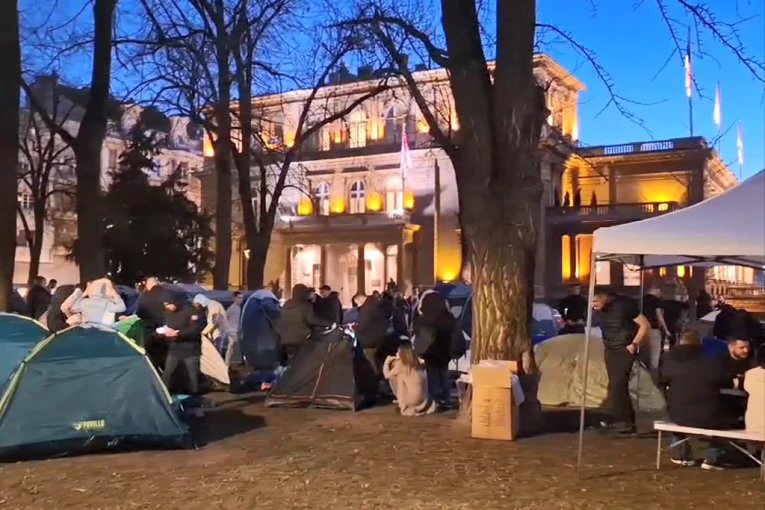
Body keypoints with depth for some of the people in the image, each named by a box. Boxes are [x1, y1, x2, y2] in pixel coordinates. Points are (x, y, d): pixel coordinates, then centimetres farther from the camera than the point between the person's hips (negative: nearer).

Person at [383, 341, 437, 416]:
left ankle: (403, 404, 13)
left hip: (412, 400, -5)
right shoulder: (417, 361, 5)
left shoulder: (400, 363, -9)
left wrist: (387, 361, 16)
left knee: (393, 377, 5)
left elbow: (387, 375, 0)